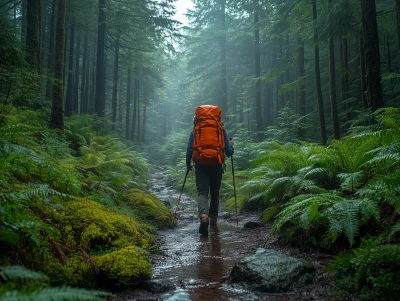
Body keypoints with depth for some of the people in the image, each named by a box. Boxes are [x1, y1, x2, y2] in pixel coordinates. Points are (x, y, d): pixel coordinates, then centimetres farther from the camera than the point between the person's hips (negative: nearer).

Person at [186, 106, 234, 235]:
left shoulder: (195, 130, 3)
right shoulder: (221, 130, 3)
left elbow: (189, 150, 1)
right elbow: (229, 152, 3)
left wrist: (188, 164, 16)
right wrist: (231, 145, 25)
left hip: (201, 166, -1)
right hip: (217, 166, 1)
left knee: (202, 192, -3)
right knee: (215, 193, 17)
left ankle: (204, 216, -29)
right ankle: (213, 219, 29)